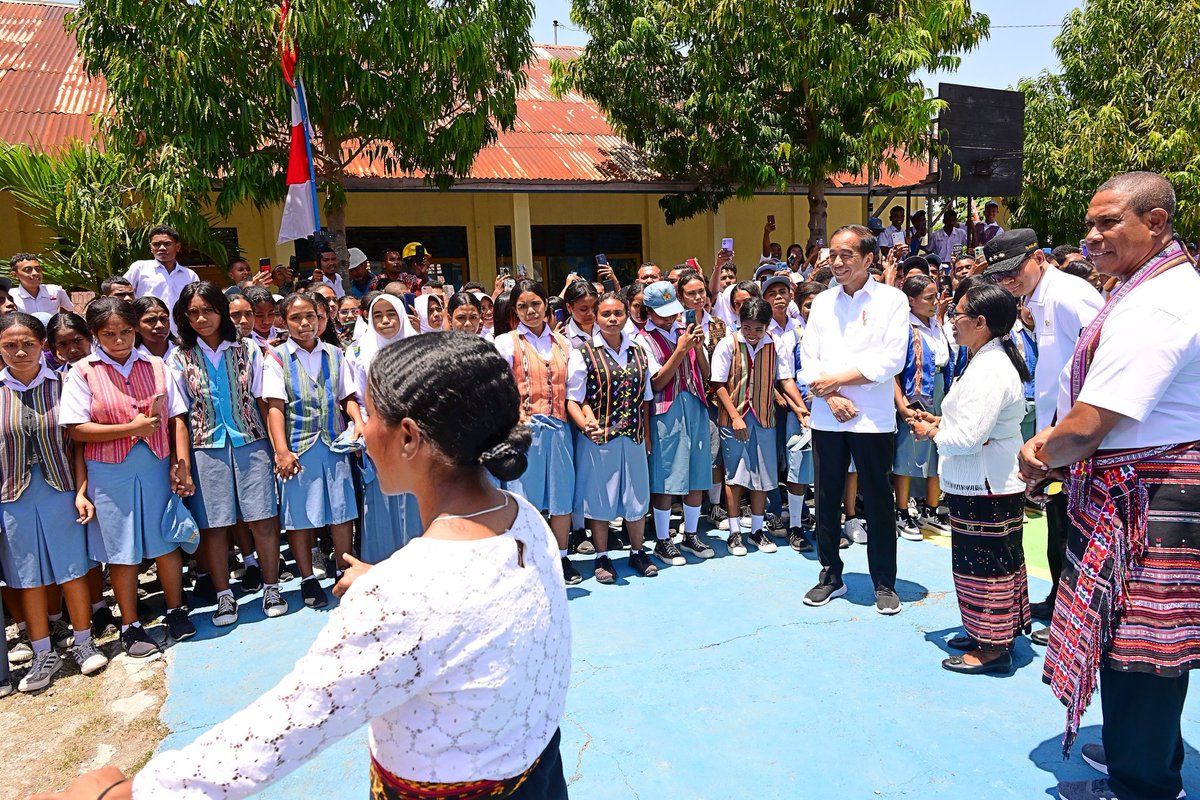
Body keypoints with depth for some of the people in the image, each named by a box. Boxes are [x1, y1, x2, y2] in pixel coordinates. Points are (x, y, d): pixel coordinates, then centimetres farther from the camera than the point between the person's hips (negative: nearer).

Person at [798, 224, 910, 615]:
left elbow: (892, 360, -10)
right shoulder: (822, 302, 10)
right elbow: (808, 360, 4)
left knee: (877, 501, 6)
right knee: (826, 498, 10)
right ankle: (831, 574, 25)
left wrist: (838, 378, -12)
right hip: (826, 418, 3)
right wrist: (830, 396, -11)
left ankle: (884, 583, 21)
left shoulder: (892, 300, -1)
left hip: (873, 418, -3)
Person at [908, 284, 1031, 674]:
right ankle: (987, 634, 32)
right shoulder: (990, 361, 11)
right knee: (993, 562, 19)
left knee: (986, 564, 1)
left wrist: (933, 434, -10)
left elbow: (968, 437, -26)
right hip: (990, 482, 11)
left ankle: (993, 648, 14)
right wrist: (940, 421, 8)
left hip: (986, 488, -11)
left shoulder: (989, 369, -23)